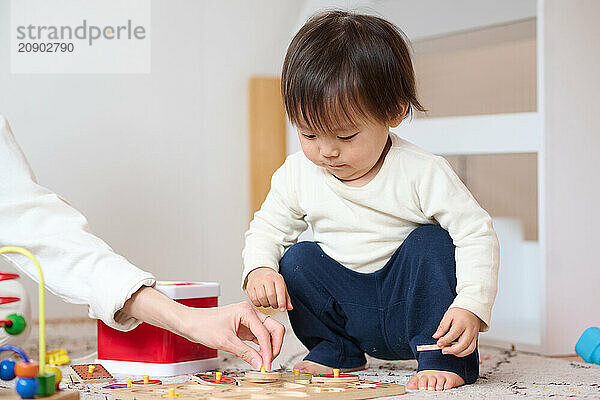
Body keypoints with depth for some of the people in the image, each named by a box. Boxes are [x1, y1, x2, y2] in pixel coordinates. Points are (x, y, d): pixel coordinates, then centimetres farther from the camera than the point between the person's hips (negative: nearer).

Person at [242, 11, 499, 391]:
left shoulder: (423, 173, -19)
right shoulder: (297, 174, -7)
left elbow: (477, 234, -19)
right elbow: (268, 228, 7)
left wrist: (470, 306, -32)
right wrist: (258, 269, -16)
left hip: (409, 302, -3)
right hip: (349, 312, 4)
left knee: (431, 242, -27)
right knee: (297, 259, -16)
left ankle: (443, 359, -17)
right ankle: (335, 349, 4)